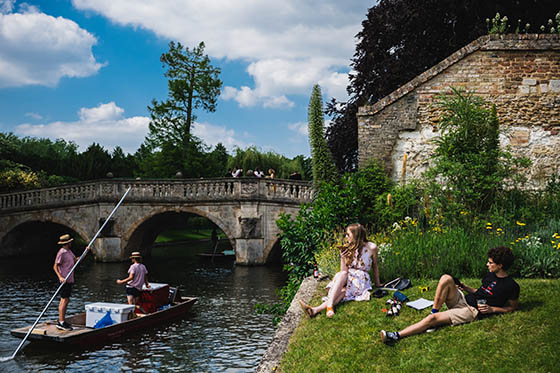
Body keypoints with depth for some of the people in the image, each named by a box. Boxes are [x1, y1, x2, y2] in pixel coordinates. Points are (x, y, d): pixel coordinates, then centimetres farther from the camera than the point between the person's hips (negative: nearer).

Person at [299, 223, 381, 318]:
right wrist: (343, 258, -14)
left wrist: (377, 284, 16)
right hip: (347, 278, 3)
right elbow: (344, 271, 2)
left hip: (361, 279, -3)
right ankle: (329, 305, -52)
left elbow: (375, 267, 9)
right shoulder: (348, 248, 7)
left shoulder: (371, 248, -3)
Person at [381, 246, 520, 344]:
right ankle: (434, 311, -15)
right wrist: (465, 287, 8)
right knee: (446, 278, -21)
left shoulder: (511, 286, -6)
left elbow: (513, 307, 1)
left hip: (472, 310, -7)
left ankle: (396, 336, -25)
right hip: (462, 299, 7)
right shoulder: (489, 275, 15)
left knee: (432, 318, -23)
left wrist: (492, 309, -13)